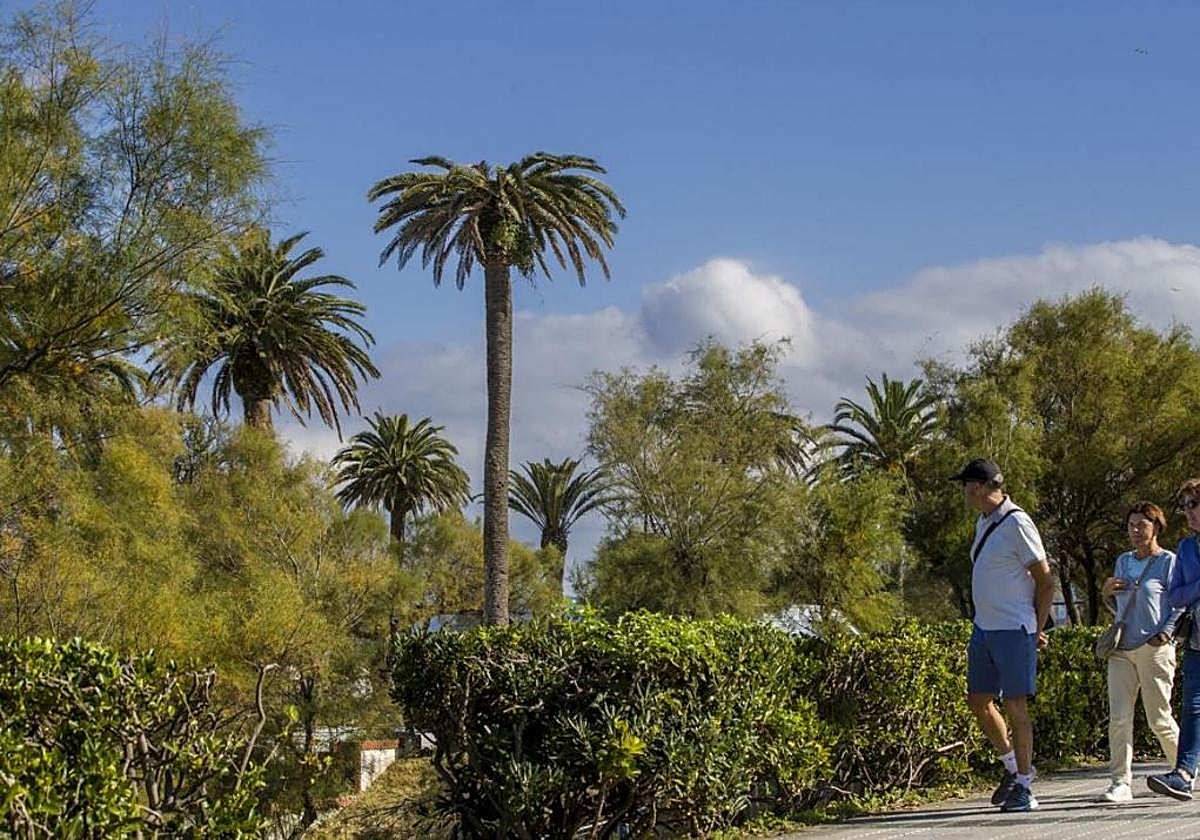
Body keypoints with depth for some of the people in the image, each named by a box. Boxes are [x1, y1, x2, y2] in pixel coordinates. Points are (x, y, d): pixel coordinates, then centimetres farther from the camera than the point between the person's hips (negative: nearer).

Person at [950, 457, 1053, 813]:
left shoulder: (1016, 523, -14)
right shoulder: (984, 522, 13)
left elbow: (1046, 581, -11)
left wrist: (1037, 630, -6)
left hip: (1013, 630, -9)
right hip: (983, 627, 9)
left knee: (1016, 705, -5)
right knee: (978, 701, 11)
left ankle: (1024, 786, 2)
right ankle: (1013, 766, 27)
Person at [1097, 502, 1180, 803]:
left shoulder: (1168, 562, -1)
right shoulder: (1123, 561, 16)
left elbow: (1182, 604, -4)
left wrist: (1165, 634, -16)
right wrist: (1107, 591, 5)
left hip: (1154, 650, -5)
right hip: (1121, 650, 5)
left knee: (1159, 719, 0)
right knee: (1118, 717, -6)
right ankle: (1120, 782, -6)